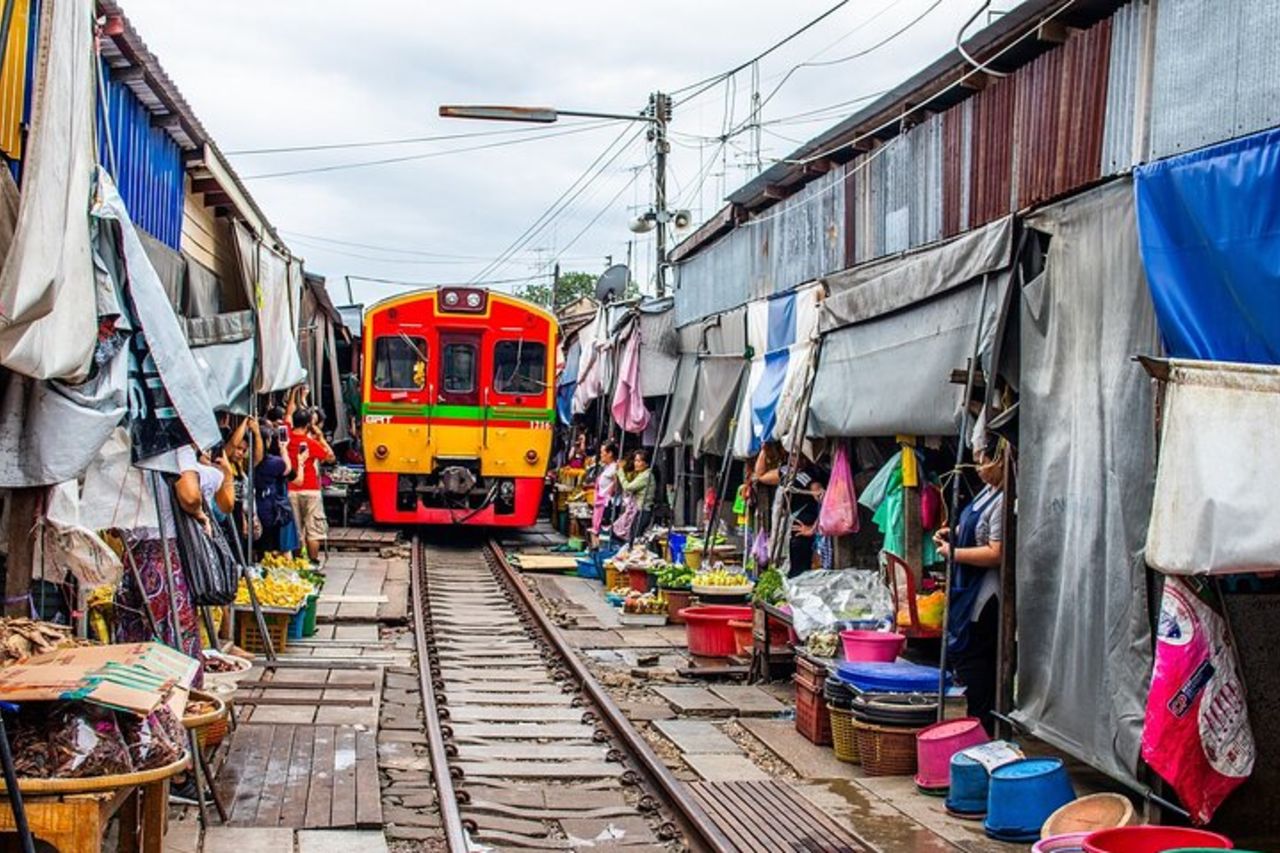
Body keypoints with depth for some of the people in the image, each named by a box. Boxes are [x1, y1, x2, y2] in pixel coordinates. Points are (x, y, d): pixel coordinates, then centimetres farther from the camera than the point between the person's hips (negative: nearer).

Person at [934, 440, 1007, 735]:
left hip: (984, 598, -10)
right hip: (969, 590, 10)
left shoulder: (1004, 501, -21)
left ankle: (984, 730, 7)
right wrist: (953, 534, 8)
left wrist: (953, 552, -15)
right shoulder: (988, 491, 10)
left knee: (972, 661, -3)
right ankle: (982, 728, 25)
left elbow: (995, 553, -25)